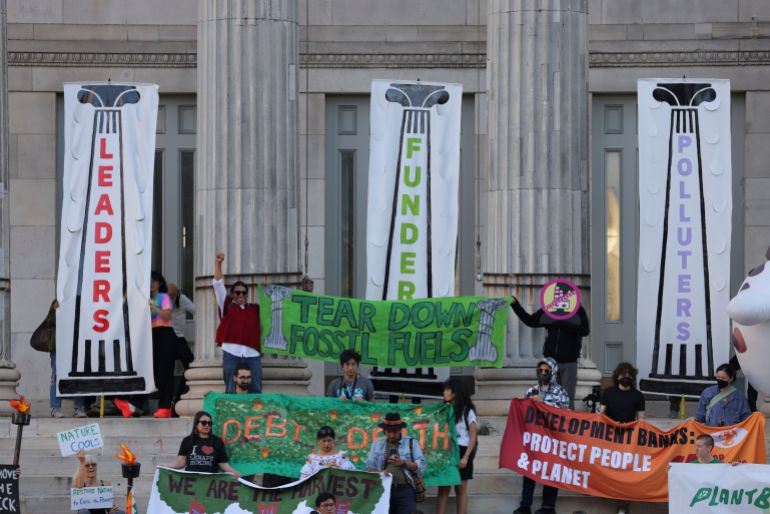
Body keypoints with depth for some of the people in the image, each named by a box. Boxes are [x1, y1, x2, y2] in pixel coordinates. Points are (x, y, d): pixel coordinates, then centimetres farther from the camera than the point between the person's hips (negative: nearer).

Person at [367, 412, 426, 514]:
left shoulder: (411, 443, 8)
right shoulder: (377, 445, 14)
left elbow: (421, 466, 3)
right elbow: (370, 467, 10)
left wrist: (404, 464, -12)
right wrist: (379, 473, -12)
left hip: (405, 490, -2)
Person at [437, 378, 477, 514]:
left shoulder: (467, 411, -1)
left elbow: (473, 436, -4)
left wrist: (466, 456, -13)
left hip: (461, 451, -4)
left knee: (461, 488, 2)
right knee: (443, 487, 0)